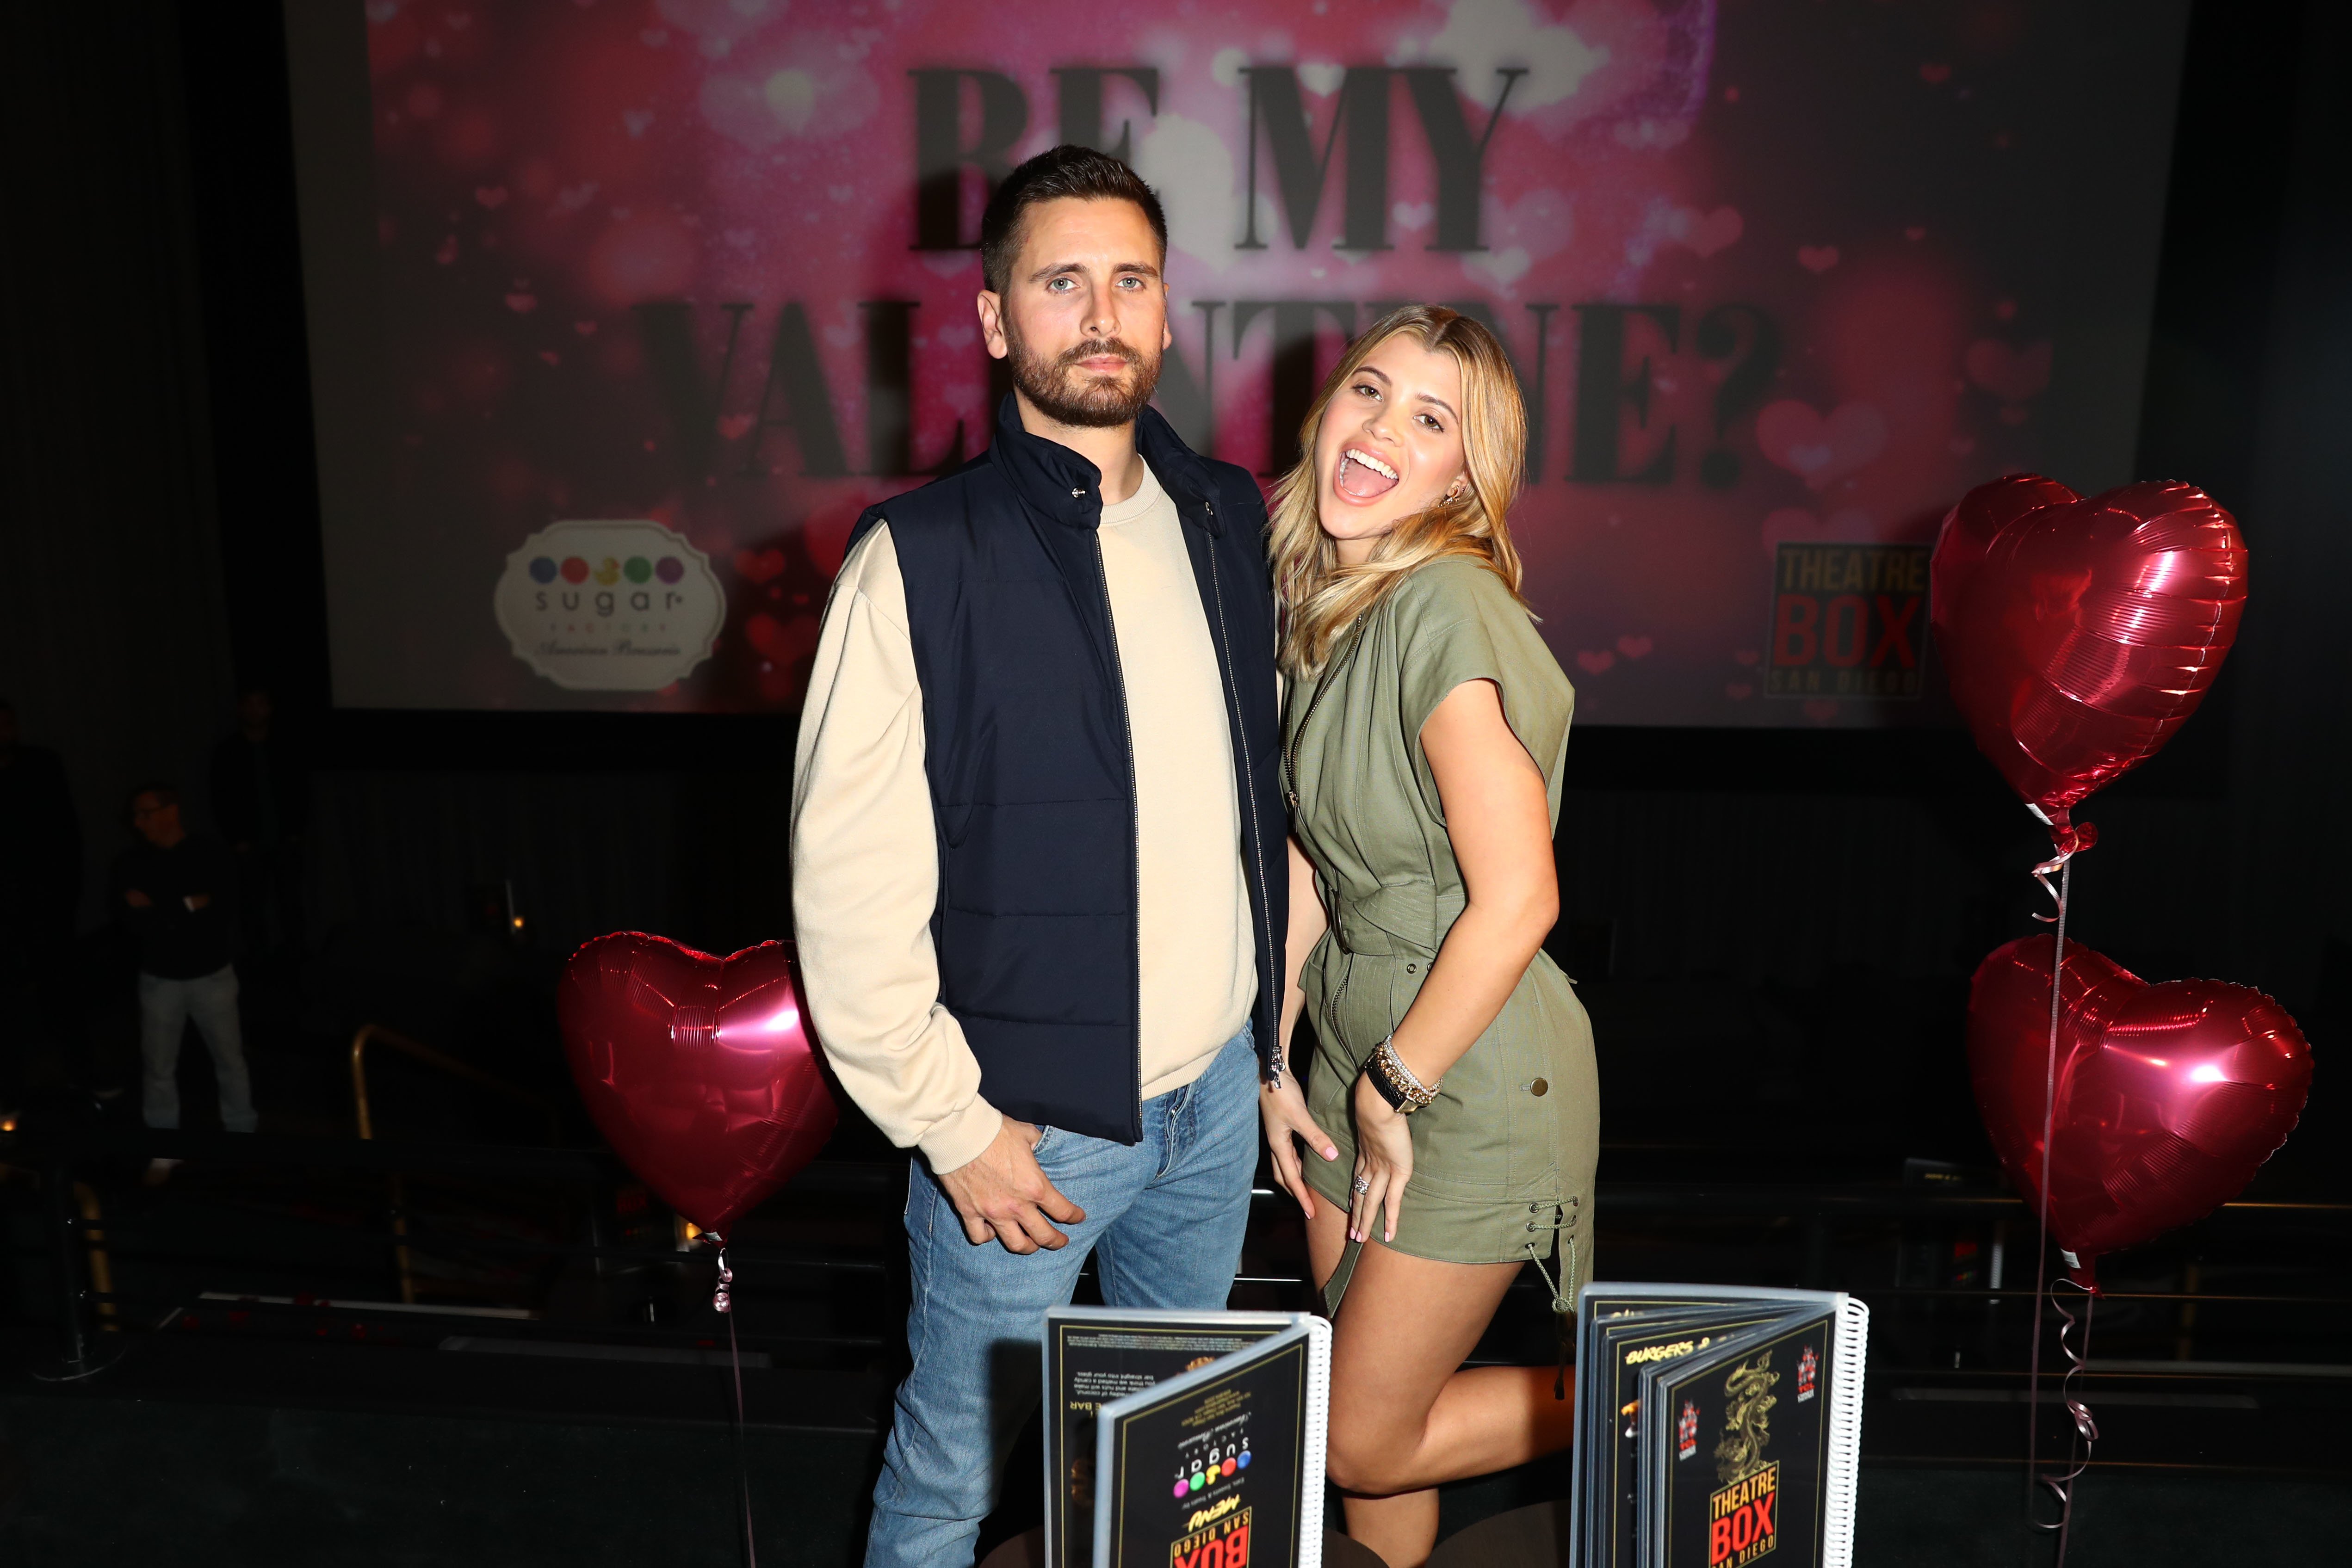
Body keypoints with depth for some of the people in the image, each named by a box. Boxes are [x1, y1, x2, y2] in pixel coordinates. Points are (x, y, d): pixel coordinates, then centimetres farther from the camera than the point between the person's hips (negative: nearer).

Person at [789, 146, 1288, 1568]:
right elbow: (848, 885, -15)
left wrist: (1273, 1027, 10)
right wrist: (951, 1122, -13)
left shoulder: (1226, 517, 3)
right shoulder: (924, 556, -14)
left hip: (1216, 1092, 5)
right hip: (1030, 1120, -5)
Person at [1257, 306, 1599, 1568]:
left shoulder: (1446, 607, -23)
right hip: (1357, 1050, 8)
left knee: (1365, 1444, 6)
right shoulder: (1319, 601, 4)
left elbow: (1516, 901, -26)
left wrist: (1394, 1091, -15)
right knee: (1364, 1405, 20)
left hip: (1472, 1067, -7)